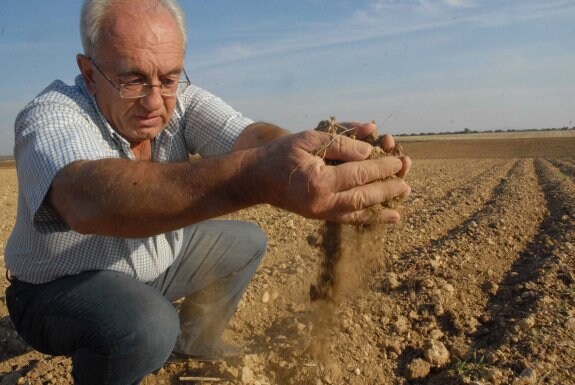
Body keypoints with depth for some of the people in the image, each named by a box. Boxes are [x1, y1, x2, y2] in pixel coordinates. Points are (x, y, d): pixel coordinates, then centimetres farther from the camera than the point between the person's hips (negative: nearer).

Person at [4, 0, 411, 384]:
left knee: (246, 241, 6)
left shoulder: (180, 101, -14)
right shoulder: (48, 118, -30)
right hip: (60, 287, -5)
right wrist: (254, 177, -67)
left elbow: (248, 136, -32)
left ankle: (194, 340, 27)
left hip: (152, 266, 6)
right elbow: (91, 199, -52)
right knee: (145, 326, -34)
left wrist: (324, 152, -56)